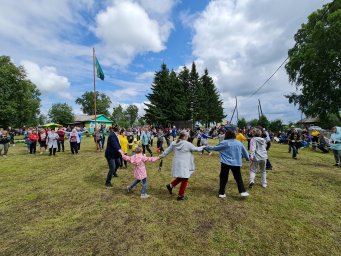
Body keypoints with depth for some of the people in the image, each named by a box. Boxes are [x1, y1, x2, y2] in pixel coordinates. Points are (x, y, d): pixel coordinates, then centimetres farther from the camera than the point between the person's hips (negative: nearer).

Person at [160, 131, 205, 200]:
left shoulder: (174, 143, 1)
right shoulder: (188, 144, -15)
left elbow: (167, 150, 9)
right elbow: (195, 149, -1)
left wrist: (161, 156, 23)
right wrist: (203, 147, 17)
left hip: (177, 164, 7)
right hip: (184, 165, -7)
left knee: (181, 177, 27)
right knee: (185, 179, 9)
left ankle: (170, 186, 27)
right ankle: (180, 195, 18)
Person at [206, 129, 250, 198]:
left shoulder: (224, 143, -8)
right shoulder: (239, 143, 5)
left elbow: (215, 148, -1)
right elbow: (245, 152, 16)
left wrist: (208, 147, 14)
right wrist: (248, 159, 33)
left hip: (226, 163, -3)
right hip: (236, 163, 3)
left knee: (223, 178, 8)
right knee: (238, 178, 16)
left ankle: (221, 193, 13)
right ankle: (243, 192, 14)